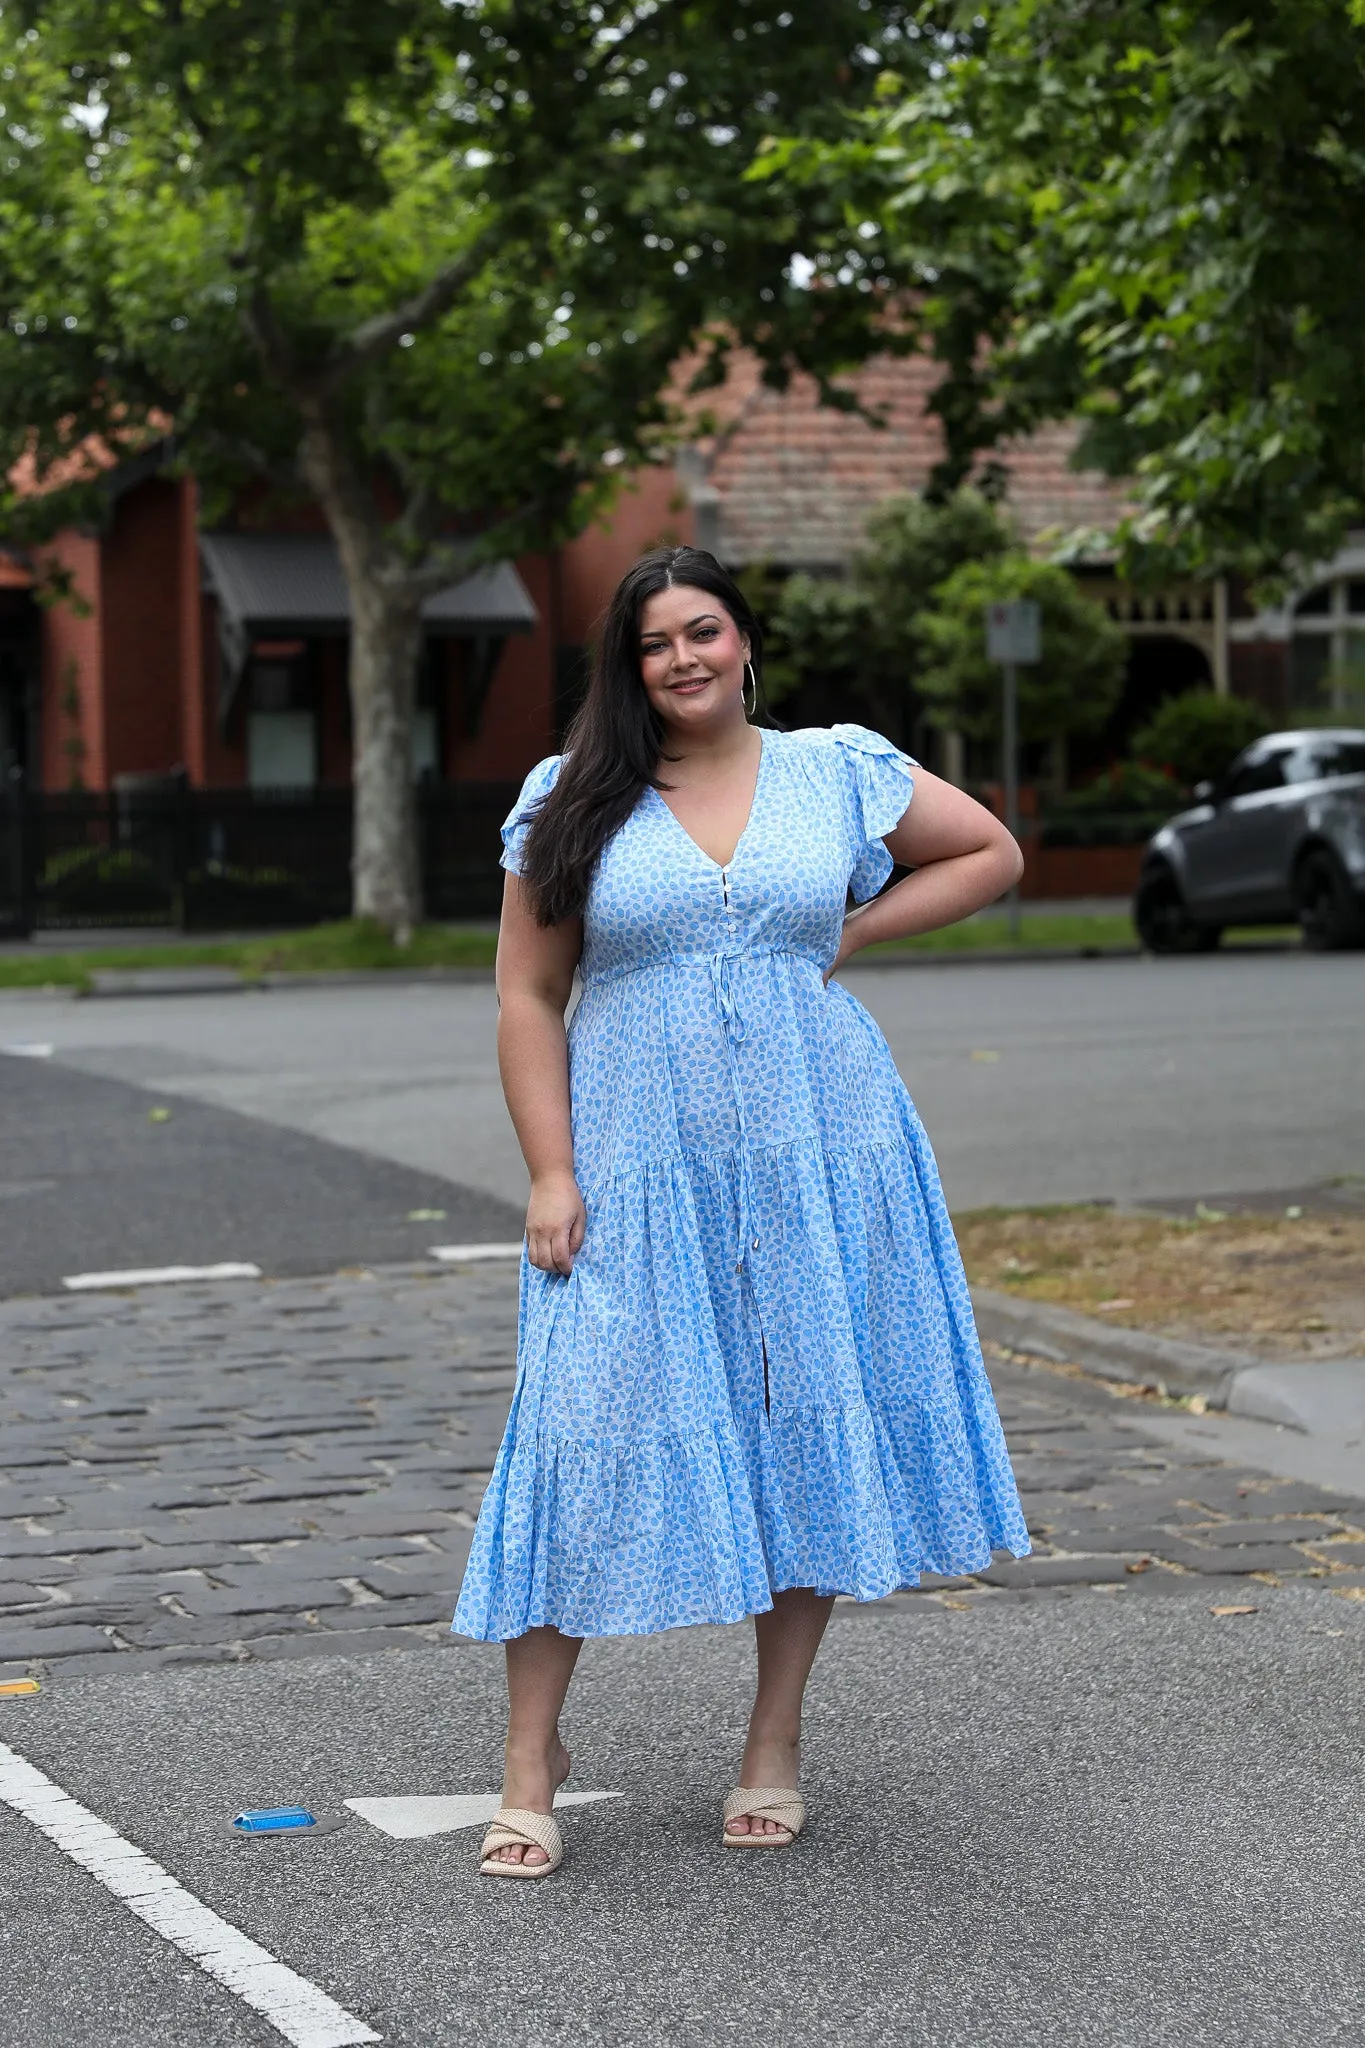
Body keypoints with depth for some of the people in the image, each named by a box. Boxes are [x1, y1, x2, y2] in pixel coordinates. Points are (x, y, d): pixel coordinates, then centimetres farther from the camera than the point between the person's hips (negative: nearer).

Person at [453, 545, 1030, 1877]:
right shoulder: (575, 804, 4)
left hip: (815, 1158, 2)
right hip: (638, 1164, -1)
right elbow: (527, 999, 2)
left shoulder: (836, 772, 7)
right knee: (591, 1430, -6)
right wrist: (551, 1173, -6)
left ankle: (775, 1744, 17)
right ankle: (532, 1751, 3)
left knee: (810, 1429, 5)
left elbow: (992, 853, 16)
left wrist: (853, 932, 3)